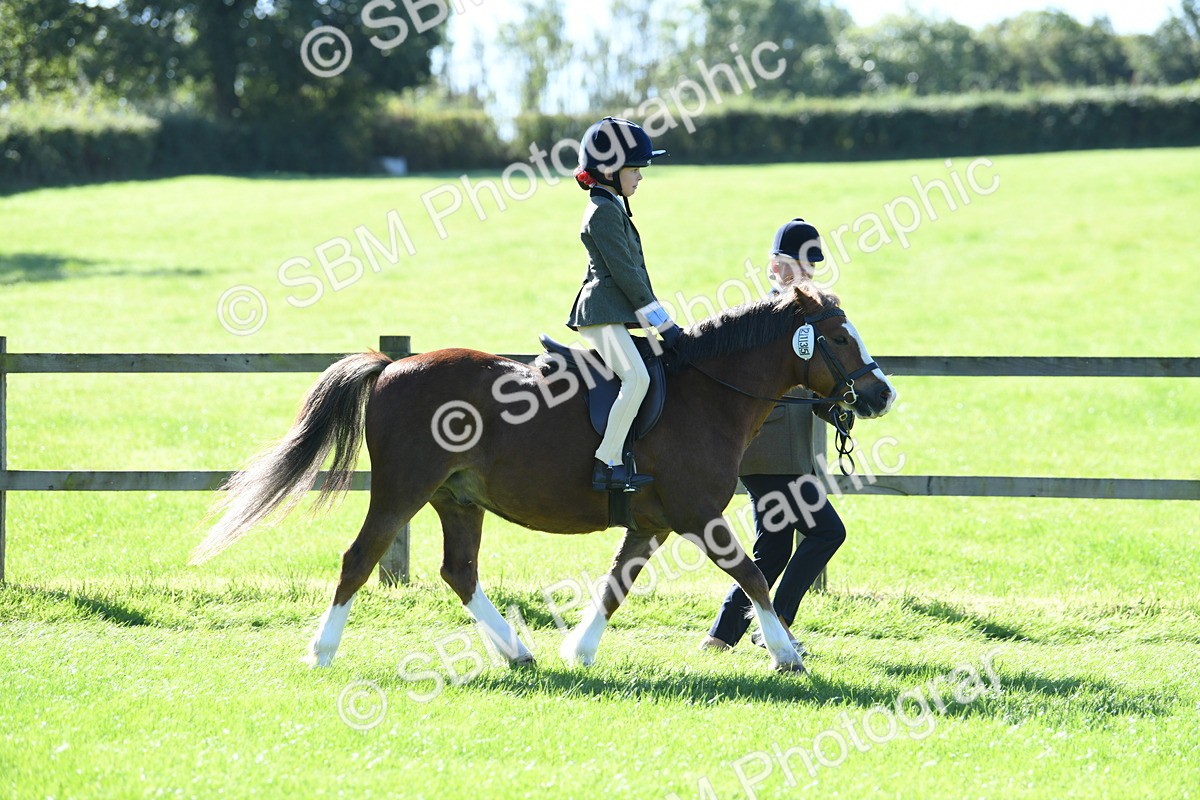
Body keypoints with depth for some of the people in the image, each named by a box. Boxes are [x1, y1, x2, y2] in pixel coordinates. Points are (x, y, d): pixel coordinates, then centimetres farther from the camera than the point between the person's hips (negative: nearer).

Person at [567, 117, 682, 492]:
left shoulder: (611, 207, 20)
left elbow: (630, 270, 22)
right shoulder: (605, 211, -12)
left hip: (611, 313, 11)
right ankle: (607, 464, -31)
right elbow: (625, 273, -17)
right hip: (603, 314, -11)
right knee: (636, 377, -27)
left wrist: (660, 322, 18)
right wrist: (662, 323, -15)